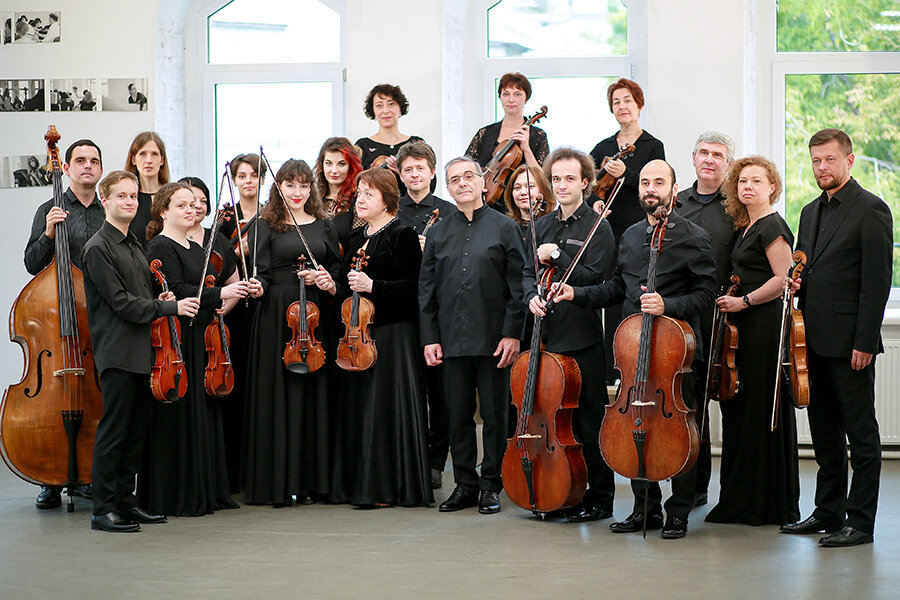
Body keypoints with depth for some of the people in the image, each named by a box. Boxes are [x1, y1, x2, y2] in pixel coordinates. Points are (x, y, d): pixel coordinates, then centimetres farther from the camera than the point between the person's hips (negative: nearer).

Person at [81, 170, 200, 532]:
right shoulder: (98, 248, -8)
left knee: (137, 430, 9)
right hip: (116, 350, -8)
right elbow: (121, 301, -14)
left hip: (142, 350, 9)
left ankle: (126, 502, 16)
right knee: (113, 430, -7)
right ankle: (103, 509, -2)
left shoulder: (134, 244, 19)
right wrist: (169, 307, -14)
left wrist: (159, 300, 6)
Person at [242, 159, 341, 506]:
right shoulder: (266, 226, 5)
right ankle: (278, 485, 2)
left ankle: (310, 481, 9)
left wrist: (329, 284, -4)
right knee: (277, 394, -3)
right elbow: (261, 273, -2)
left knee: (313, 391, 2)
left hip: (315, 316, 3)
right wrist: (254, 287, -22)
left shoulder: (323, 226, 14)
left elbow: (336, 271, 16)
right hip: (277, 316, -3)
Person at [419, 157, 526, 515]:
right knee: (458, 415, 7)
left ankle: (491, 485, 12)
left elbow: (517, 284, -2)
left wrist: (512, 333, -9)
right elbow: (427, 288, 11)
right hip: (452, 339, 3)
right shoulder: (438, 233, 11)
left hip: (493, 339, -3)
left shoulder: (504, 228, 2)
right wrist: (430, 337, 3)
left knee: (495, 414, 2)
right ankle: (465, 484, 16)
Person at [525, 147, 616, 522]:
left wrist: (557, 255, -14)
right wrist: (533, 296, -4)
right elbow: (528, 273, 17)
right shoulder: (542, 227, 16)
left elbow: (595, 278, -14)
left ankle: (600, 497, 6)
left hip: (583, 336, -6)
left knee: (589, 420, -2)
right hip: (548, 334, 6)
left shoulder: (597, 228, -4)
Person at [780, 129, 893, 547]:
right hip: (815, 340, 8)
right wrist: (795, 280, 3)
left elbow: (877, 281, -13)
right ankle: (829, 512, 23)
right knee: (824, 433, 14)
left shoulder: (870, 210, -8)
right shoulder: (811, 212, 17)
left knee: (861, 434, -2)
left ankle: (860, 522, 2)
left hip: (850, 341, -8)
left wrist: (864, 341, -17)